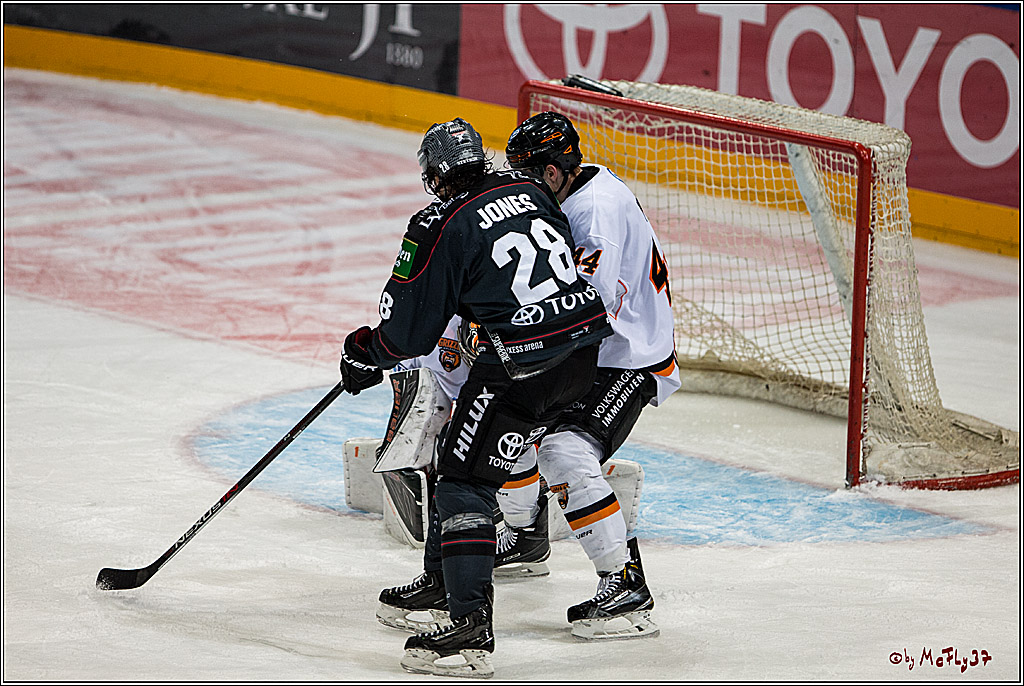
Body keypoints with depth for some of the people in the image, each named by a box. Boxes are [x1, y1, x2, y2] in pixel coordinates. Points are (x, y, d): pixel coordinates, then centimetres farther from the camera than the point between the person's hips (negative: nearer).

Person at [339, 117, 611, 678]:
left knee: (466, 478, -5)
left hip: (524, 366, -8)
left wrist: (364, 354, 17)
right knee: (464, 452, 23)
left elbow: (409, 331, -4)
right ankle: (440, 580, 33)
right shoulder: (529, 190, 11)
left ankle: (471, 626, -18)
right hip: (586, 347, 8)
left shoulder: (439, 228, -9)